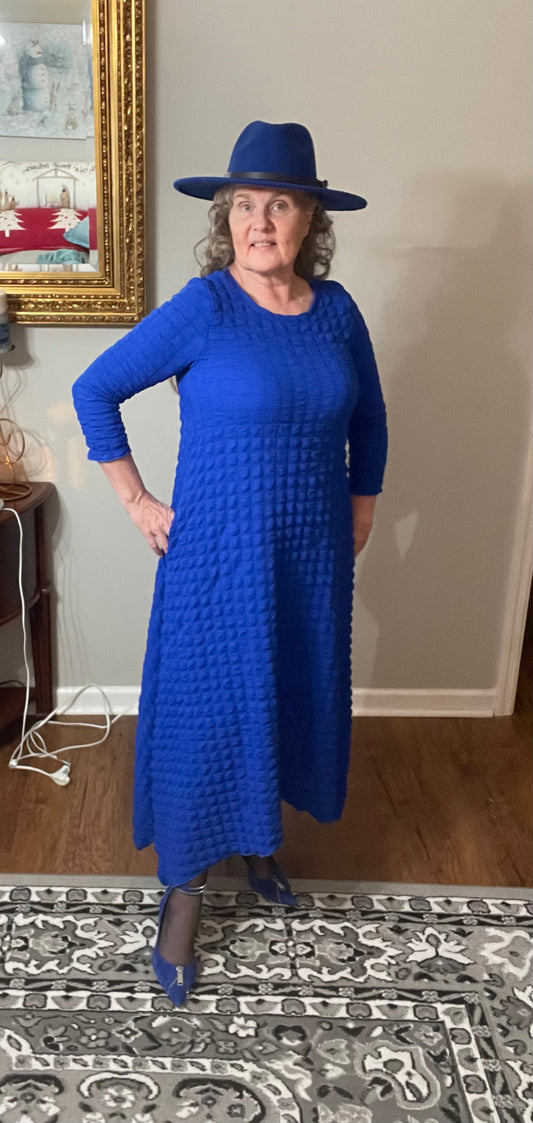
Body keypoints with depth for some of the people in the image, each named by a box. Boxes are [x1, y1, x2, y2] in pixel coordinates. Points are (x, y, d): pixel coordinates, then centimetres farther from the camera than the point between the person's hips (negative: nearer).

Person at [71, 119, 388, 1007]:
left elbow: (368, 418, 16)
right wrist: (137, 502, -7)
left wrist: (362, 508, 13)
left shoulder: (336, 310, 1)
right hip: (218, 553, -5)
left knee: (292, 697, 18)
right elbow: (94, 391, -7)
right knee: (205, 712, 3)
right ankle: (183, 891, 23)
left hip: (313, 555, 5)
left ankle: (261, 841, 43)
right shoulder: (201, 309, -12)